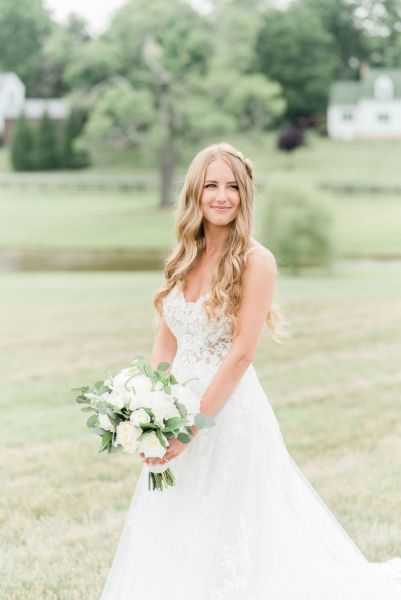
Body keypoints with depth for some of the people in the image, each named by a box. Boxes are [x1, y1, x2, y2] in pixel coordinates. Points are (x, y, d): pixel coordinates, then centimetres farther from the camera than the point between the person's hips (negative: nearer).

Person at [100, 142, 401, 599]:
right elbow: (166, 343, 9)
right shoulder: (184, 258, 8)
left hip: (229, 411, -6)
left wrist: (193, 425, -19)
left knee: (224, 542, 3)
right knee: (167, 540, 14)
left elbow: (240, 354, -16)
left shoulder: (255, 261, -12)